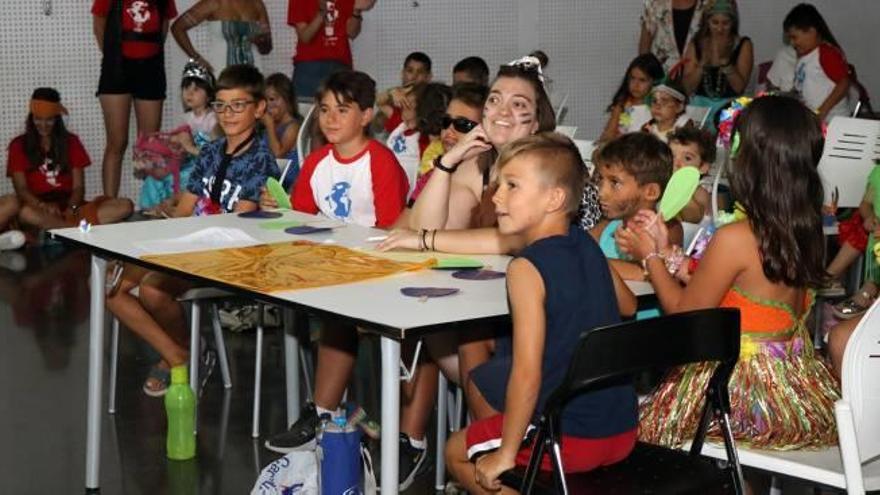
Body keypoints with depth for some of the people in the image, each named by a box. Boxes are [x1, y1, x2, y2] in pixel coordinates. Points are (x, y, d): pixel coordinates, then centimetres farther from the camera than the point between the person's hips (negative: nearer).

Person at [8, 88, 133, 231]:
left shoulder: (71, 142, 13)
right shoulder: (19, 145, 8)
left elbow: (79, 186, 6)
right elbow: (21, 189, -3)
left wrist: (71, 208, -16)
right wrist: (43, 205, -24)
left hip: (70, 206, 3)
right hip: (38, 208, -3)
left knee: (125, 205, -23)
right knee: (26, 213, -41)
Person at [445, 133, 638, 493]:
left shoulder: (526, 268, -20)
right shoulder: (586, 244, 2)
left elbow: (527, 376, -23)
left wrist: (505, 454, -14)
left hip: (571, 436, -7)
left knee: (456, 451, 17)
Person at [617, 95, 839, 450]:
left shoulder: (734, 239, -24)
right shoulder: (807, 230, -1)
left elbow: (684, 312, -9)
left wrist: (650, 257, 5)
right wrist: (667, 252, 14)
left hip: (745, 390, -7)